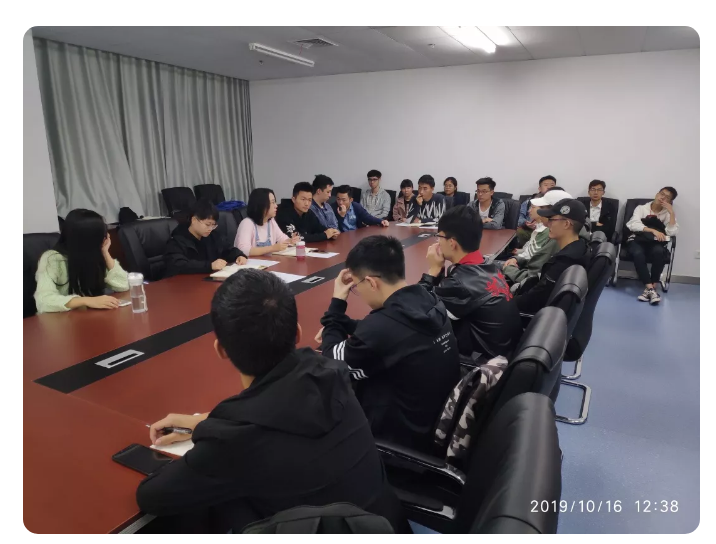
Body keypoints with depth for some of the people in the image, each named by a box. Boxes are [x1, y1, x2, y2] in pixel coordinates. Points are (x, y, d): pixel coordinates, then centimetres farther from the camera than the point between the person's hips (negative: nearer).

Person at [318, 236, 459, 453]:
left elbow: (332, 364, -13)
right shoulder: (430, 303, -8)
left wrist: (337, 304, -6)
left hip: (406, 437, -7)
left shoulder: (383, 326, -32)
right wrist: (338, 328, 4)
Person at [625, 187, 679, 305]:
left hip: (655, 243, 1)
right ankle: (651, 289, -34)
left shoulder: (668, 214, 15)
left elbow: (672, 232, -2)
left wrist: (672, 212, -5)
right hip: (638, 240, -1)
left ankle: (649, 288, -28)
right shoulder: (641, 208, 10)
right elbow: (633, 225, -8)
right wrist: (653, 230, -20)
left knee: (658, 252, -36)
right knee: (638, 253, -37)